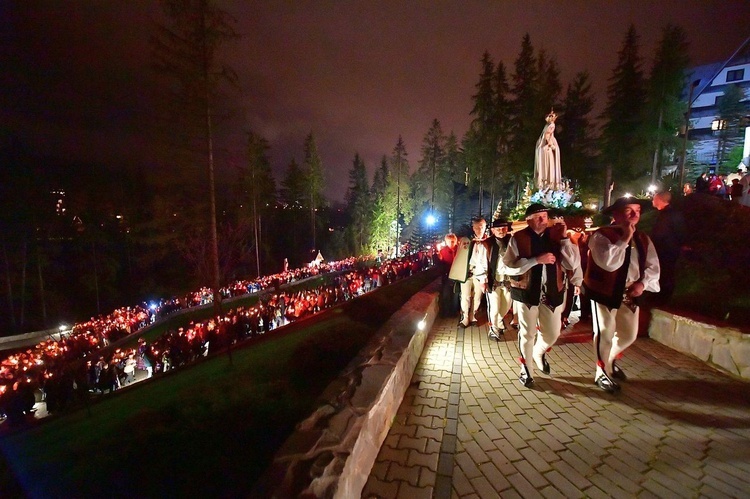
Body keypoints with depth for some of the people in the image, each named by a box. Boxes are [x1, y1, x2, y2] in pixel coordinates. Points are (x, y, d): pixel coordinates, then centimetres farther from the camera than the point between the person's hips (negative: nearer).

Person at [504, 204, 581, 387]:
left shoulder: (555, 236, 2)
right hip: (527, 291, -3)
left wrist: (564, 238, -14)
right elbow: (509, 267, -16)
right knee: (527, 333, 10)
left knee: (552, 333, 13)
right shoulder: (518, 238, -8)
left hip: (552, 291, 3)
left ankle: (539, 353, 47)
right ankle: (526, 369, 31)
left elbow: (573, 264, -6)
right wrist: (536, 259, -24)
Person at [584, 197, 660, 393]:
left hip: (631, 294, 7)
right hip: (605, 292, -7)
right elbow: (608, 263, -28)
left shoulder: (643, 239, 7)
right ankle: (602, 373, 24)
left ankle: (610, 361, 44)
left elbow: (653, 266, 6)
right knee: (605, 335, 4)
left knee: (628, 335, 17)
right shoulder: (601, 235, -16)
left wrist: (643, 283, -12)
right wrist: (624, 239, -25)